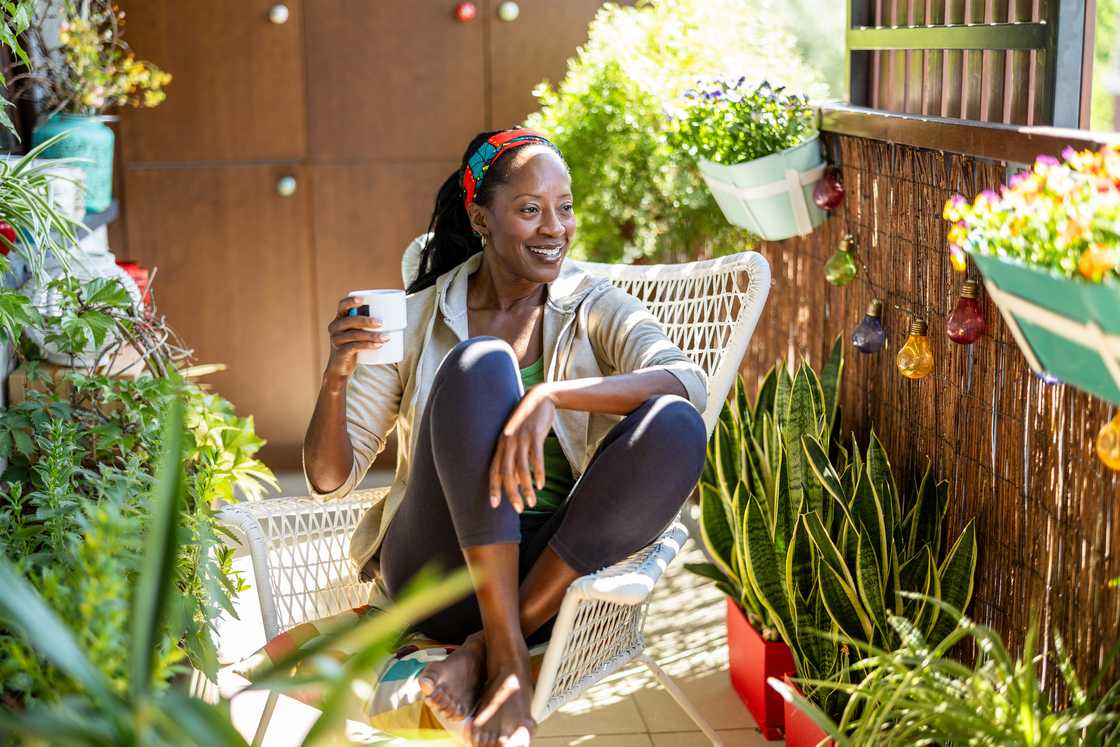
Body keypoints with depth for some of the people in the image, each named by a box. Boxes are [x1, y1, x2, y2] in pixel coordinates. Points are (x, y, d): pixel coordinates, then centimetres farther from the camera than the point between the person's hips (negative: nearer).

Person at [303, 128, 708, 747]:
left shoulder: (593, 308, 7)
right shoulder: (416, 319, 6)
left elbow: (689, 382, -15)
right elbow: (330, 479, 6)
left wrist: (551, 395, -29)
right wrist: (336, 377, -14)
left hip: (554, 566, 1)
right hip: (440, 571, -1)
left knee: (675, 426, -24)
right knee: (481, 363, -23)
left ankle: (482, 650, -22)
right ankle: (507, 654, -28)